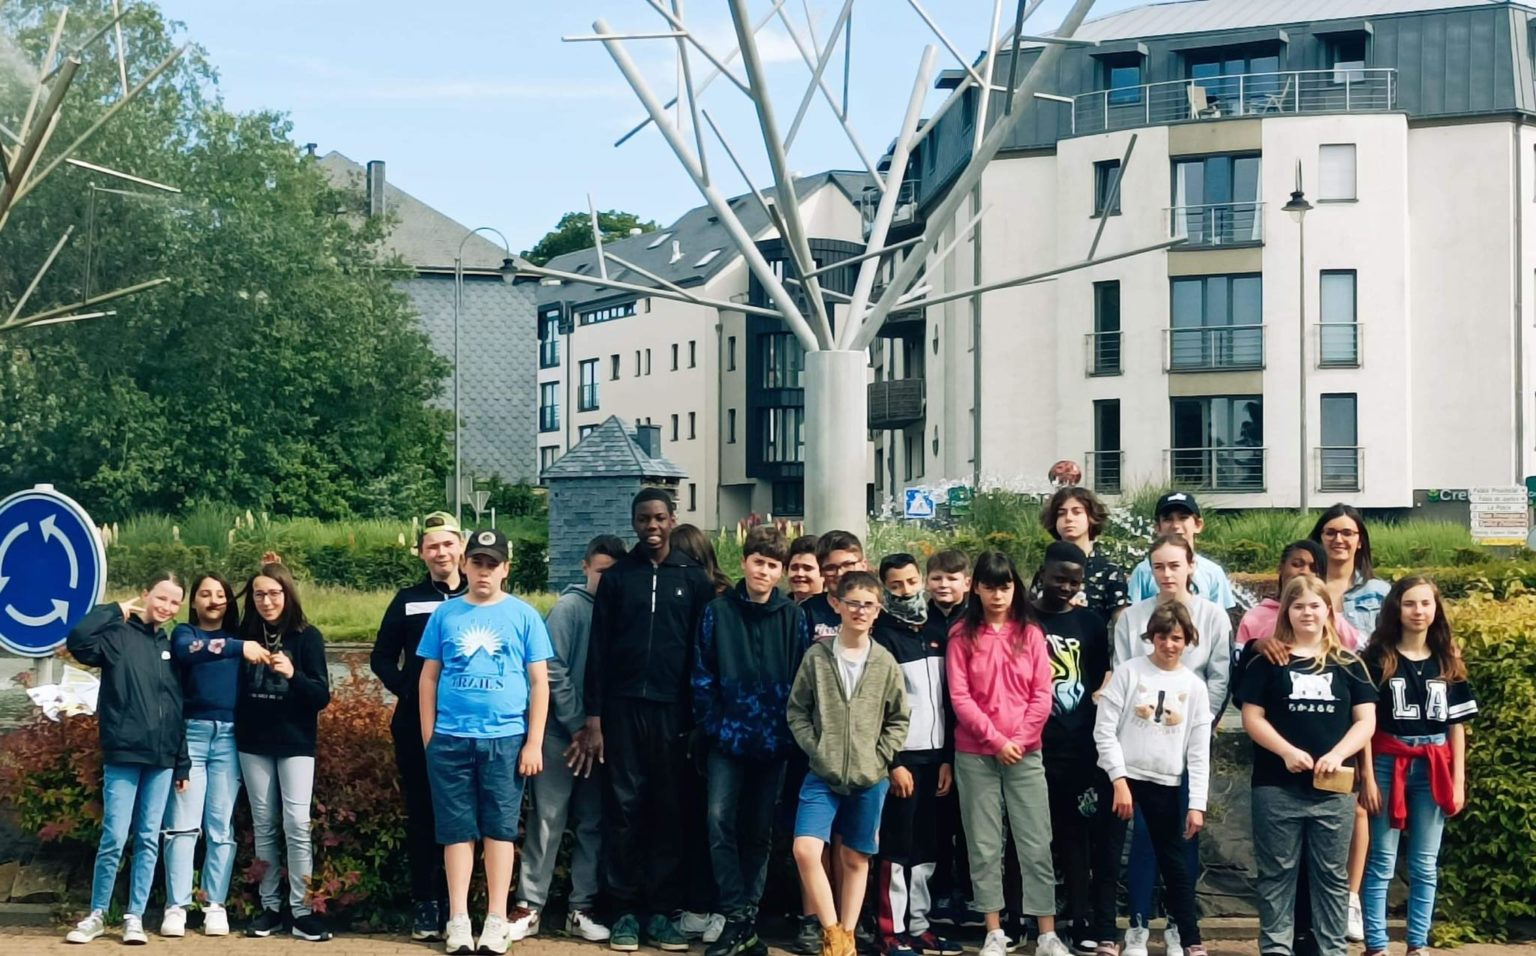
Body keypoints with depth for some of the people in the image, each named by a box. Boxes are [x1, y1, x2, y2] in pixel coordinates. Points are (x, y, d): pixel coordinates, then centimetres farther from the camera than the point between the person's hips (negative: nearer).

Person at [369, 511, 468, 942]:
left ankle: (454, 902, 9)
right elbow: (382, 658, 12)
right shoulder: (407, 600, 8)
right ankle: (424, 903, 8)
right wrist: (405, 691, -3)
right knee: (421, 812, 3)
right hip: (416, 724, 1)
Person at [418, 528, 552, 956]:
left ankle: (497, 919, 7)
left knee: (499, 828, 2)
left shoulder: (523, 616, 4)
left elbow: (539, 682, 3)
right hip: (451, 739, 1)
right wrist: (429, 737, 4)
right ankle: (458, 919, 6)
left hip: (505, 739, -1)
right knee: (458, 829, 3)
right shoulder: (444, 614, 7)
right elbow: (429, 678, 10)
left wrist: (534, 743, -3)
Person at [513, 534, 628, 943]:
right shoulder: (570, 608, -5)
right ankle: (529, 907, 3)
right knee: (548, 820, -1)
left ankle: (581, 908, 14)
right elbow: (553, 670, -10)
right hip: (562, 732, -4)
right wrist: (577, 724, -12)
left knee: (592, 824, 7)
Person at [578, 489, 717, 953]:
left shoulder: (694, 578, 6)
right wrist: (594, 718, -2)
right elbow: (598, 650, 5)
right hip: (623, 708, 0)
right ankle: (625, 910, 4)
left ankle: (663, 910, 6)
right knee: (623, 808, 0)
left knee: (670, 811, 1)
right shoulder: (616, 578, 8)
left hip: (673, 711, 0)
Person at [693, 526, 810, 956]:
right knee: (721, 823, -11)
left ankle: (747, 915, 16)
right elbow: (702, 675, 0)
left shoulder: (793, 618, 2)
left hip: (774, 742, 1)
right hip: (728, 739, -1)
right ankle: (739, 919, -9)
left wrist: (791, 728, -4)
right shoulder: (718, 612, 1)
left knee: (760, 831, 8)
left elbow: (803, 678, 2)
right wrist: (712, 725, -7)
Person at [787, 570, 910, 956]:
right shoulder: (817, 656, -2)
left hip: (870, 778, 1)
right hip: (822, 775, -1)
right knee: (806, 849, -15)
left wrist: (880, 758, -4)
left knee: (856, 859, 8)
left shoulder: (885, 662, 1)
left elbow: (898, 719, 7)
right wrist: (817, 752, -7)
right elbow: (797, 711, 3)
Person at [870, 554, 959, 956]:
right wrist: (892, 763, -15)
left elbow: (949, 698, 13)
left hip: (935, 755, 6)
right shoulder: (882, 637, -7)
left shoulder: (938, 632, 11)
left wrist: (948, 757, 7)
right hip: (900, 756, -6)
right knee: (897, 847, -4)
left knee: (927, 847, 9)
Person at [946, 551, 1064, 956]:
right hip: (975, 754, -1)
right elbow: (960, 698, -5)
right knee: (984, 846, 3)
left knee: (1036, 845, -1)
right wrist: (996, 740, -12)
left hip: (1025, 752, 1)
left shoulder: (1031, 634, 5)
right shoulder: (962, 636, 1)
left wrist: (1019, 741, -10)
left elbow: (1042, 696, 1)